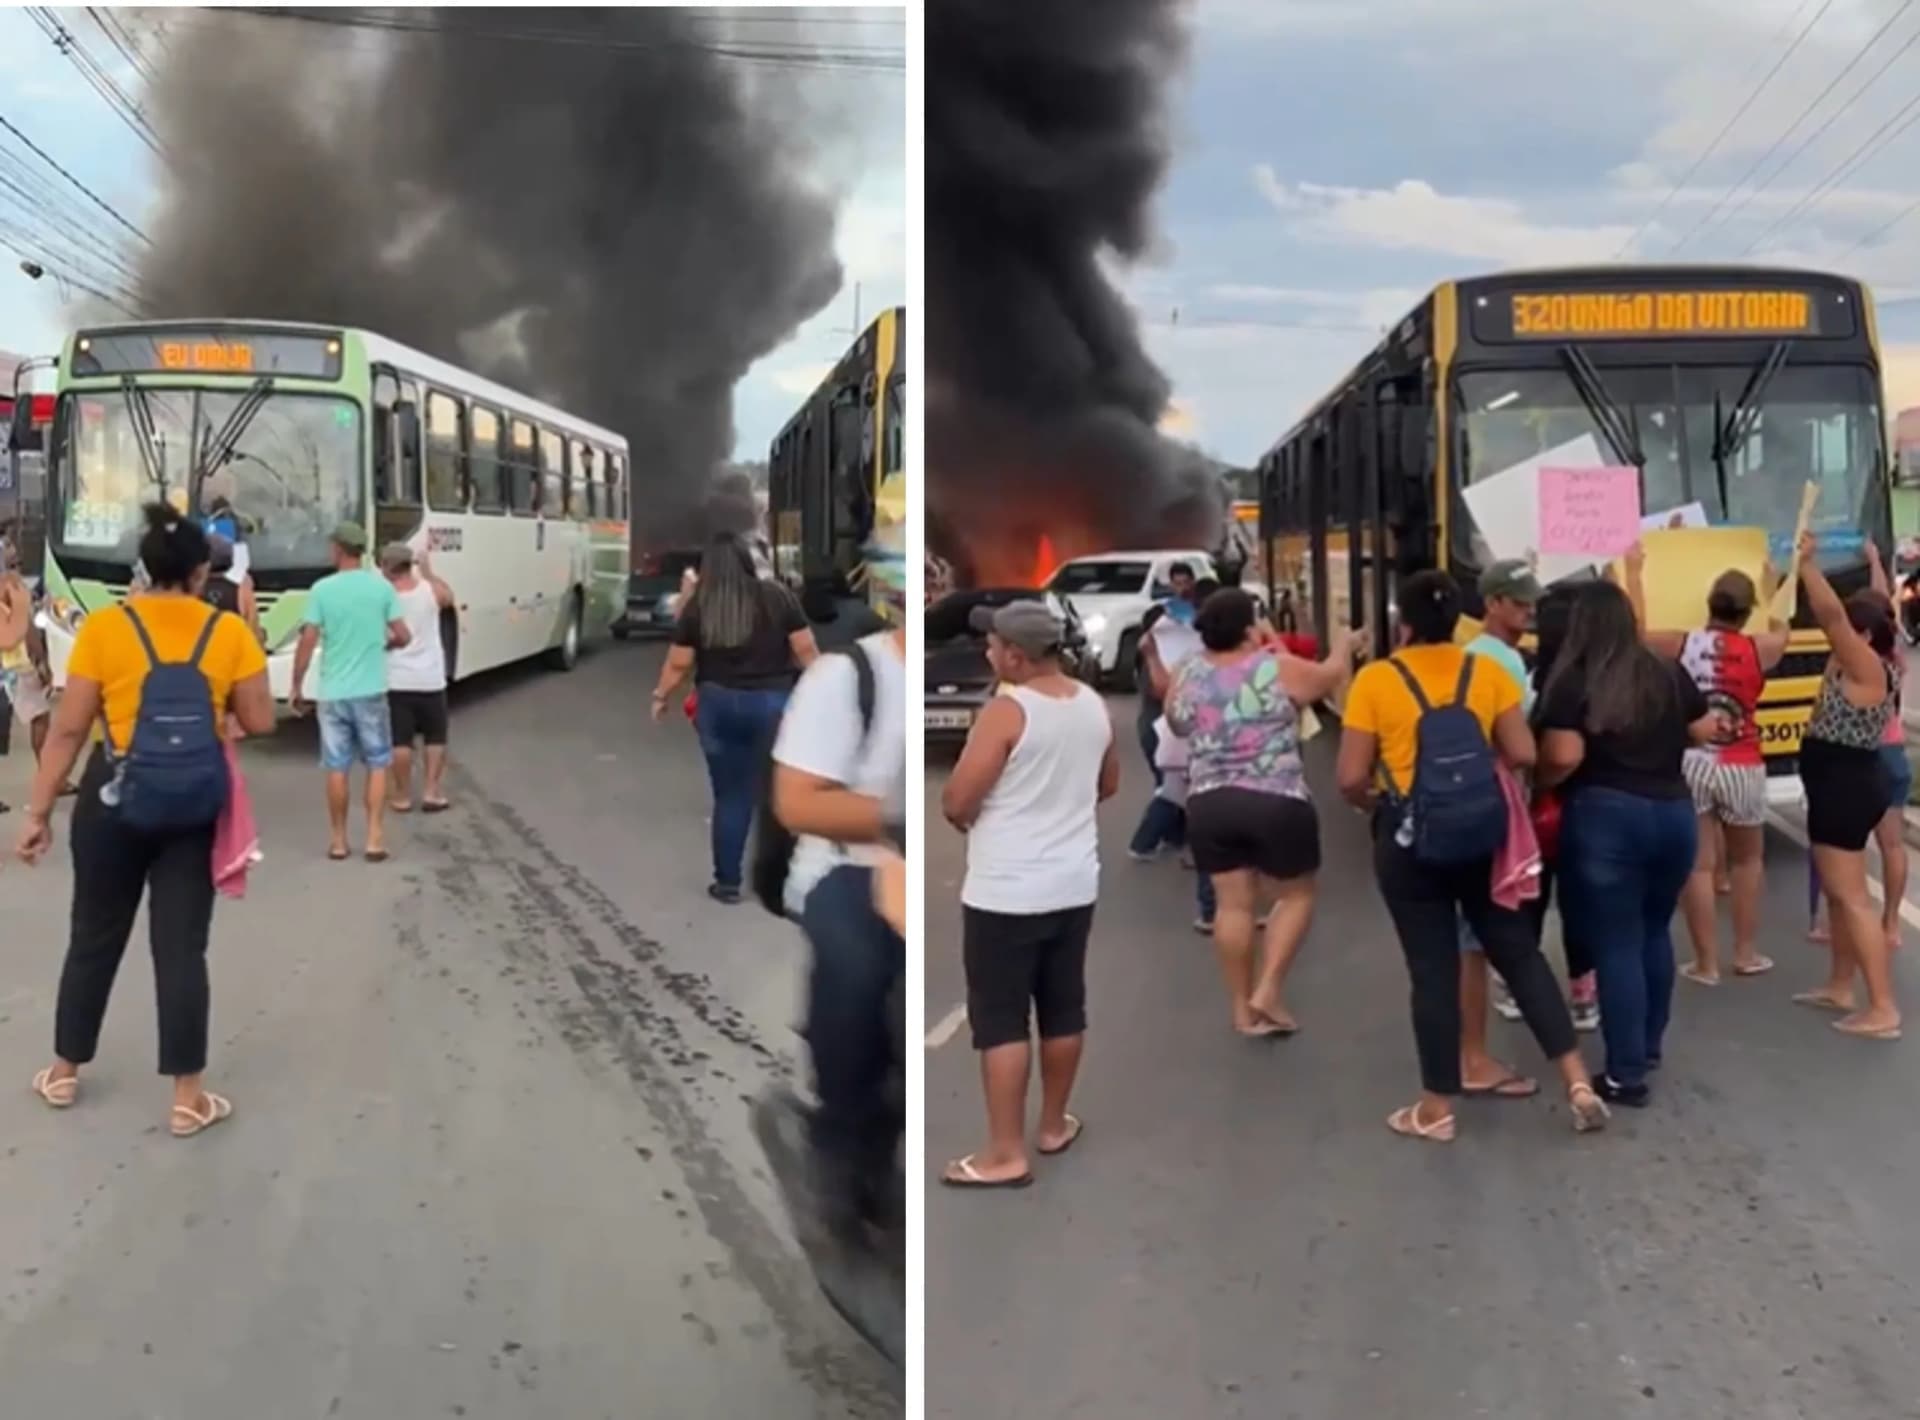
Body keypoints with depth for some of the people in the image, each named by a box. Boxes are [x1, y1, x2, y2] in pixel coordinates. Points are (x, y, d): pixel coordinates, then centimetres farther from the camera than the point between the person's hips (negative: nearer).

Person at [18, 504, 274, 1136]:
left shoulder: (103, 628, -6)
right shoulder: (230, 633, -5)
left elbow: (67, 729, -6)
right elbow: (260, 722, -2)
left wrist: (39, 811, 1)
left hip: (114, 797, 0)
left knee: (94, 939, 17)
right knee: (181, 948, 4)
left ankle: (63, 1073, 33)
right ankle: (188, 1098, 10)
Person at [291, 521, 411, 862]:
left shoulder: (322, 589, -6)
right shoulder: (382, 587, -2)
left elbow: (308, 642, -7)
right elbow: (403, 637, -1)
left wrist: (297, 686, 3)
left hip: (333, 692, 0)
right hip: (371, 691, 0)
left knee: (337, 768, 7)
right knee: (377, 764, 9)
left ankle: (338, 841, 14)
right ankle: (375, 838, 3)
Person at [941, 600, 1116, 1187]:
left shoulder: (1007, 711, -19)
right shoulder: (1094, 705, 4)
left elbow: (955, 803, -16)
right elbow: (1107, 785, 18)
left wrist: (974, 818, 5)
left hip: (1006, 894, -7)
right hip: (1074, 887, 7)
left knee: (1000, 1020, 0)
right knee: (1063, 1009, 17)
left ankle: (1005, 1155, 5)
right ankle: (1054, 1125, 32)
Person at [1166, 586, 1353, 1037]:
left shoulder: (1186, 675, 4)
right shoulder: (1280, 670, -5)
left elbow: (1175, 722, 21)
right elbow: (1334, 676, 12)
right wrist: (1344, 645, 32)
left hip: (1208, 804, 4)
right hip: (1277, 803, -4)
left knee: (1233, 903, 10)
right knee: (1296, 894, 13)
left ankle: (1242, 1008, 16)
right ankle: (1268, 990, 4)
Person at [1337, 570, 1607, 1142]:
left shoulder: (1374, 681, -8)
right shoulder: (1487, 672, 0)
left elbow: (1351, 779, -10)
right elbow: (1523, 755, -2)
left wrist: (1377, 803, 10)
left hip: (1409, 838, -3)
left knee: (1433, 970, 5)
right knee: (1519, 951, 14)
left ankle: (1437, 1108, 15)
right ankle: (1578, 1080, 12)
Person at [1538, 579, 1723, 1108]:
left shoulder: (1573, 682, -10)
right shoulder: (1669, 674, 6)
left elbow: (1563, 757, -19)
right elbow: (1705, 731, 16)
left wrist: (1537, 782, 1)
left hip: (1605, 818, -5)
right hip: (1674, 813, 6)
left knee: (1617, 945, 0)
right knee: (1655, 932, 22)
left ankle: (1626, 1075, 4)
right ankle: (1650, 1046, 34)